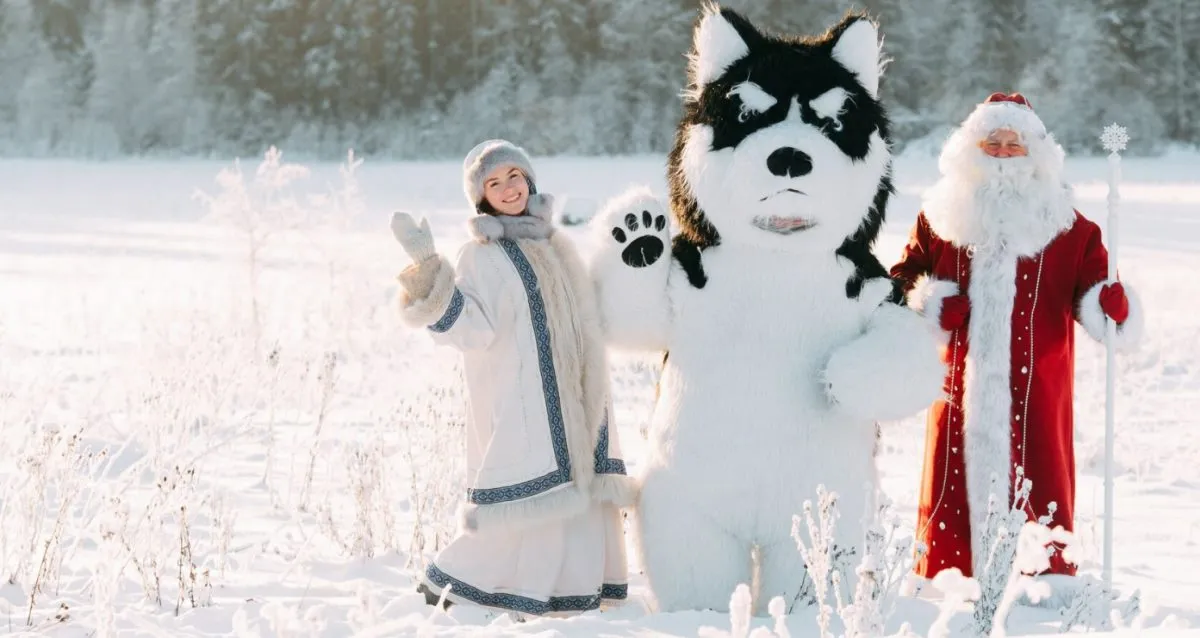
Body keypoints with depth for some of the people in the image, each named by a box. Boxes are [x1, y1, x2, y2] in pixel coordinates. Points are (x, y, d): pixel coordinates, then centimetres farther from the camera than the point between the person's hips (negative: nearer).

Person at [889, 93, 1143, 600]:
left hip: (1035, 382, -1)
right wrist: (929, 305, -8)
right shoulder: (941, 216, 10)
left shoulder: (1065, 224, 7)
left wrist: (1110, 303, -22)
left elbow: (1092, 279, 0)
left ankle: (1048, 573, 3)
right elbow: (904, 280, 12)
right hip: (961, 380, 1)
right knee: (955, 470, 2)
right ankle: (946, 572, 10)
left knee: (1037, 470, -4)